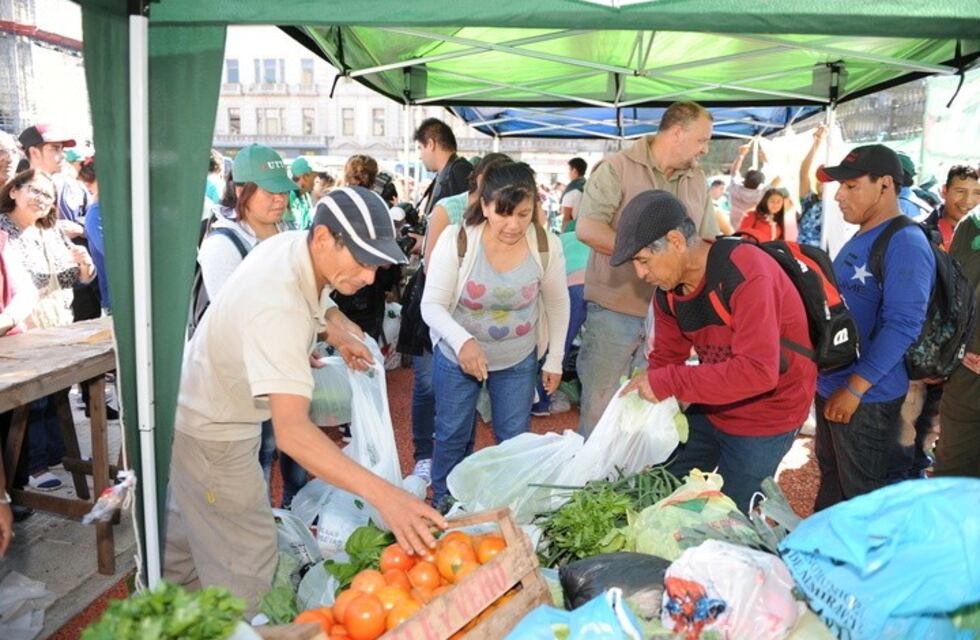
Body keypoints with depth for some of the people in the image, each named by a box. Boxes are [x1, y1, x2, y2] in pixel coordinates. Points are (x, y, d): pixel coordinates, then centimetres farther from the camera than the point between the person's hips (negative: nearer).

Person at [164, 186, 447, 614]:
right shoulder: (278, 309, -40)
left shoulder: (293, 242, -13)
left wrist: (331, 324, -7)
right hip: (211, 434, -10)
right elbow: (291, 432, -50)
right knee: (246, 565, -3)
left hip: (202, 412, 10)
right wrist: (383, 494, -58)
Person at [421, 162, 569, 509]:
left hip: (519, 361, 1)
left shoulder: (547, 245, -16)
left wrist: (554, 360, 4)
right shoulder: (455, 239, -22)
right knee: (451, 436, 14)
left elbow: (557, 304, 0)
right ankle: (442, 506, 38)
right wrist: (462, 341, -40)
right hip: (456, 356, -1)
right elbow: (431, 305, -21)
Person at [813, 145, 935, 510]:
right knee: (831, 479, 21)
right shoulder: (859, 240, 11)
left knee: (864, 499, 6)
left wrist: (855, 388, -25)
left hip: (867, 398, -9)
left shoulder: (905, 243, -17)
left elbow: (902, 325, -24)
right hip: (831, 387, 9)